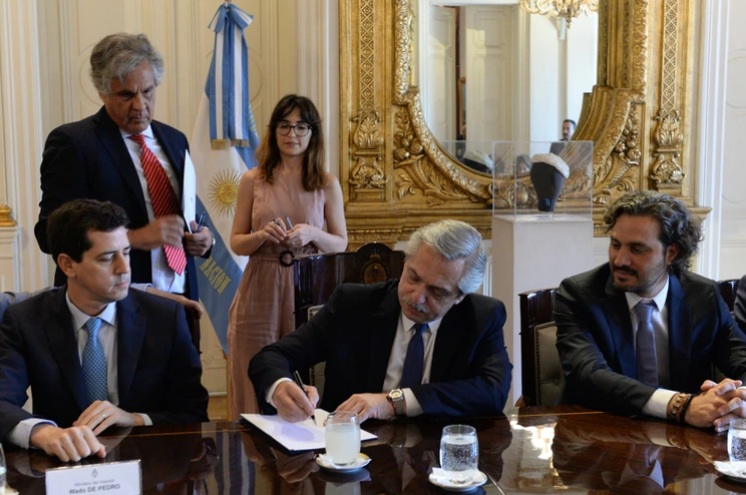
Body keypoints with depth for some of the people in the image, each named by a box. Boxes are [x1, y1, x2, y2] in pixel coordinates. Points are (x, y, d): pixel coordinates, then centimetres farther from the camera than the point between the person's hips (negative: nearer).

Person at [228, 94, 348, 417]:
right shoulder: (253, 180, 3)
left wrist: (312, 234, -13)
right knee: (256, 386, 3)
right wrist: (262, 236, -15)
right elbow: (236, 243, 6)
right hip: (260, 291, 0)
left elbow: (341, 244, 6)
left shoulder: (327, 185, 4)